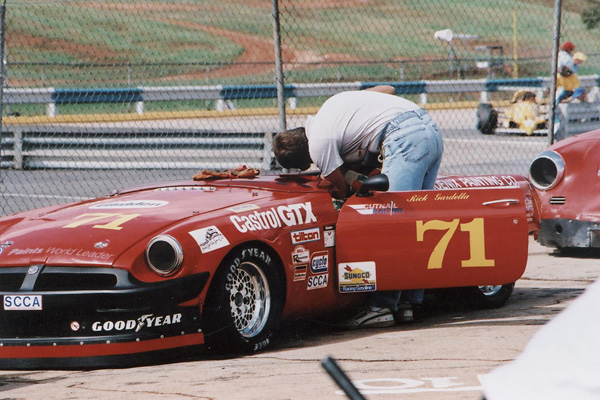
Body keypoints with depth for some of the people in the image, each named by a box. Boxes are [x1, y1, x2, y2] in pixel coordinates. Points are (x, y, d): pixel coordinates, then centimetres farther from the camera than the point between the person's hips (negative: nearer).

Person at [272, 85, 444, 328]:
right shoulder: (332, 104, 24)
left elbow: (338, 191, 9)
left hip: (404, 138, -9)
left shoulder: (318, 143, -1)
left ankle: (382, 307, -10)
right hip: (431, 128, 9)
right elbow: (388, 89, 33)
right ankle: (411, 301, 12)